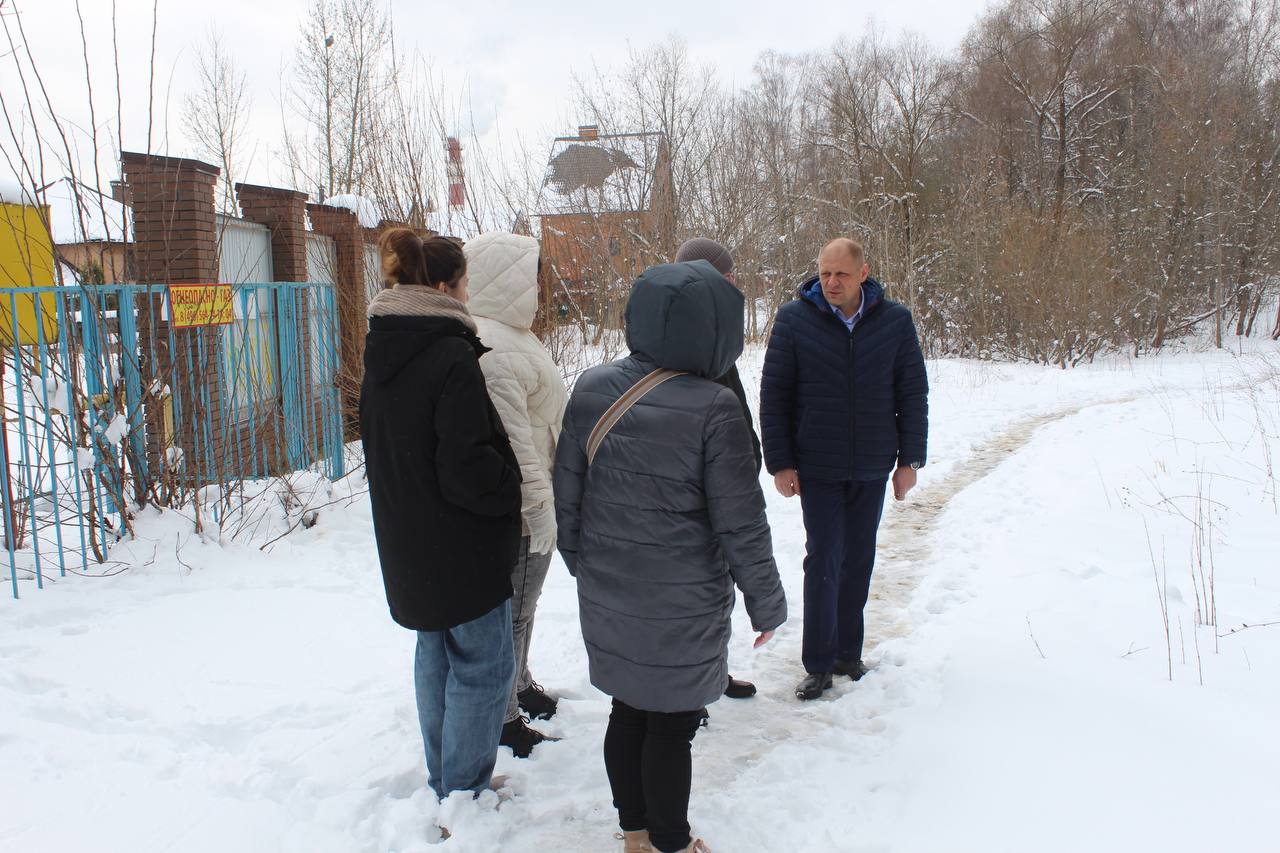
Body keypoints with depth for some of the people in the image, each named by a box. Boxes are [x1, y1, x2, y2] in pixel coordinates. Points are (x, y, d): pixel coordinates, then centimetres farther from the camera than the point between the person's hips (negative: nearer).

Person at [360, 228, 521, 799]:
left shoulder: (382, 353, 4)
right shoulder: (451, 358, -23)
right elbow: (469, 469, -25)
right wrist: (515, 494, -8)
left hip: (408, 544, 9)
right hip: (462, 544, -9)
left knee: (436, 655, 21)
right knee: (483, 667, 6)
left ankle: (444, 782, 36)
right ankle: (465, 795, 16)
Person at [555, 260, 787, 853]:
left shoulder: (591, 389, -3)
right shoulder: (712, 409, -20)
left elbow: (566, 493, 6)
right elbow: (741, 524, -14)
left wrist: (582, 563, 21)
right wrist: (766, 602, 0)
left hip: (607, 600, 6)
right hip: (683, 606, -6)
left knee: (628, 709, 21)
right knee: (672, 725, 11)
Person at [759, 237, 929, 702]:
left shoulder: (895, 320, -2)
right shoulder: (793, 319, -7)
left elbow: (913, 393, 5)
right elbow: (773, 395, -3)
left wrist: (910, 459, 3)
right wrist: (779, 463, -6)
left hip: (872, 468, 2)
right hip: (817, 467, -2)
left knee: (858, 560, 11)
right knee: (824, 560, -2)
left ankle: (848, 653, 26)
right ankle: (819, 664, 10)